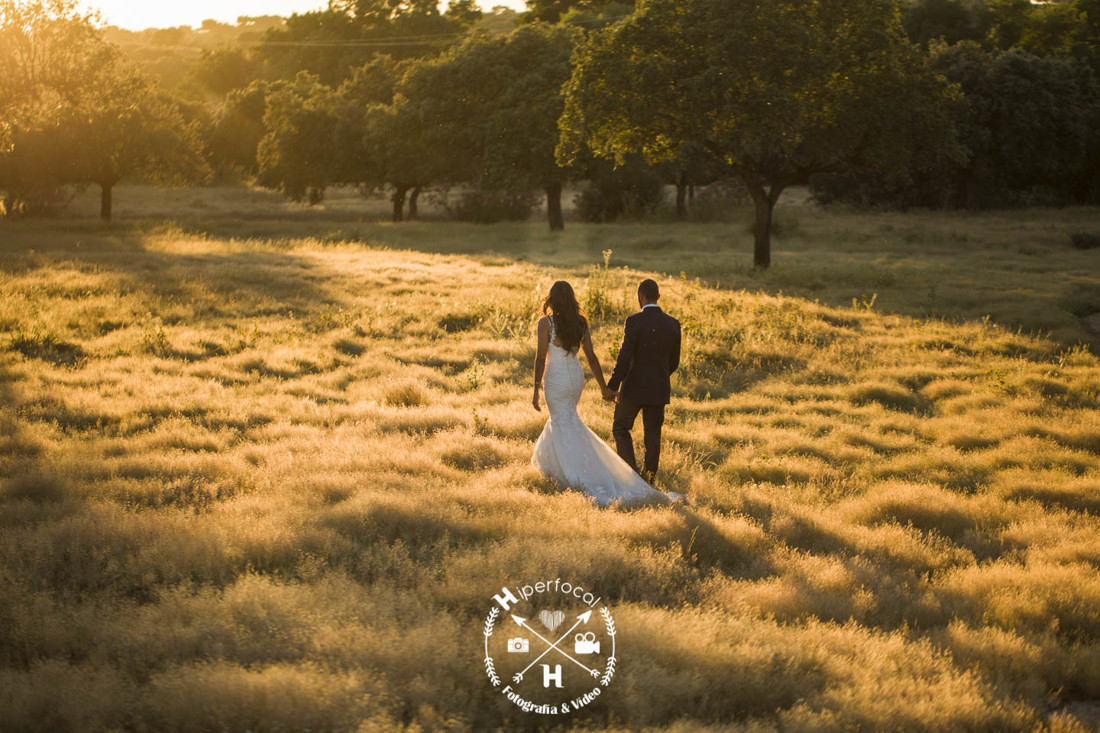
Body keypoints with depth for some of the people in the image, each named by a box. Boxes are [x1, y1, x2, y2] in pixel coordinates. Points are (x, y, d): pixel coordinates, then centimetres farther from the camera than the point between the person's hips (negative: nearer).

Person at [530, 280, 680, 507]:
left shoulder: (546, 323, -12)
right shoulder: (581, 323, 2)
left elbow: (541, 358, -14)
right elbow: (591, 357, 3)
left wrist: (536, 390, -10)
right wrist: (604, 387, 8)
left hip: (555, 379, -6)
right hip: (576, 377, 6)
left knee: (567, 428, -3)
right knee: (565, 418, 25)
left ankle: (585, 478, -11)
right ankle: (545, 459, 41)